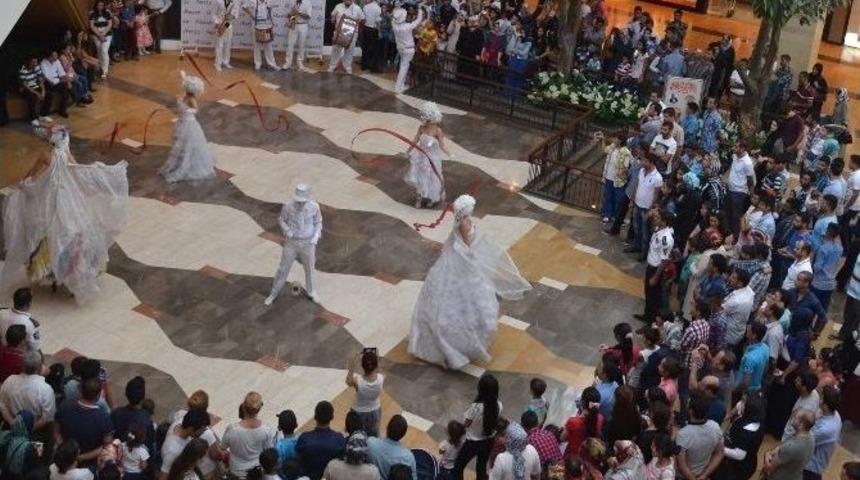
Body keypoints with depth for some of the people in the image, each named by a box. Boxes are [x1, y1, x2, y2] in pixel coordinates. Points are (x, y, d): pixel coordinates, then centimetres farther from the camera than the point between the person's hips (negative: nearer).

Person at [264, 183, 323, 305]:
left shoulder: (314, 207, -18)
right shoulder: (288, 206, -19)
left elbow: (318, 223, -1)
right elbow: (281, 220, -1)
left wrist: (315, 239, -14)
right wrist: (287, 231, -20)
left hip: (307, 243, 1)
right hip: (291, 243, -1)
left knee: (309, 269, 19)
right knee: (283, 269, 10)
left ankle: (310, 292, 45)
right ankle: (274, 294, 32)